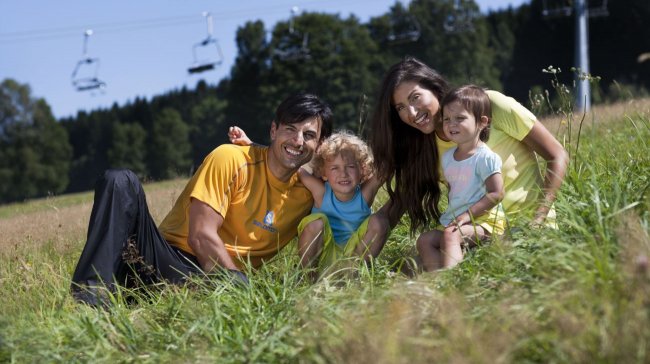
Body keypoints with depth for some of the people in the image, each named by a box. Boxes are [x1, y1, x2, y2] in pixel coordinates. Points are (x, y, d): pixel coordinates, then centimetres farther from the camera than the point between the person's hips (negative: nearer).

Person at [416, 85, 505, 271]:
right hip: (455, 221, 8)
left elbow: (496, 193, -15)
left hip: (484, 221, -8)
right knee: (424, 240, -8)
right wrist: (452, 216, 11)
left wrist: (467, 215, -20)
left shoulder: (485, 157, -11)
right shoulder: (447, 157, 14)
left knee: (451, 234, -32)